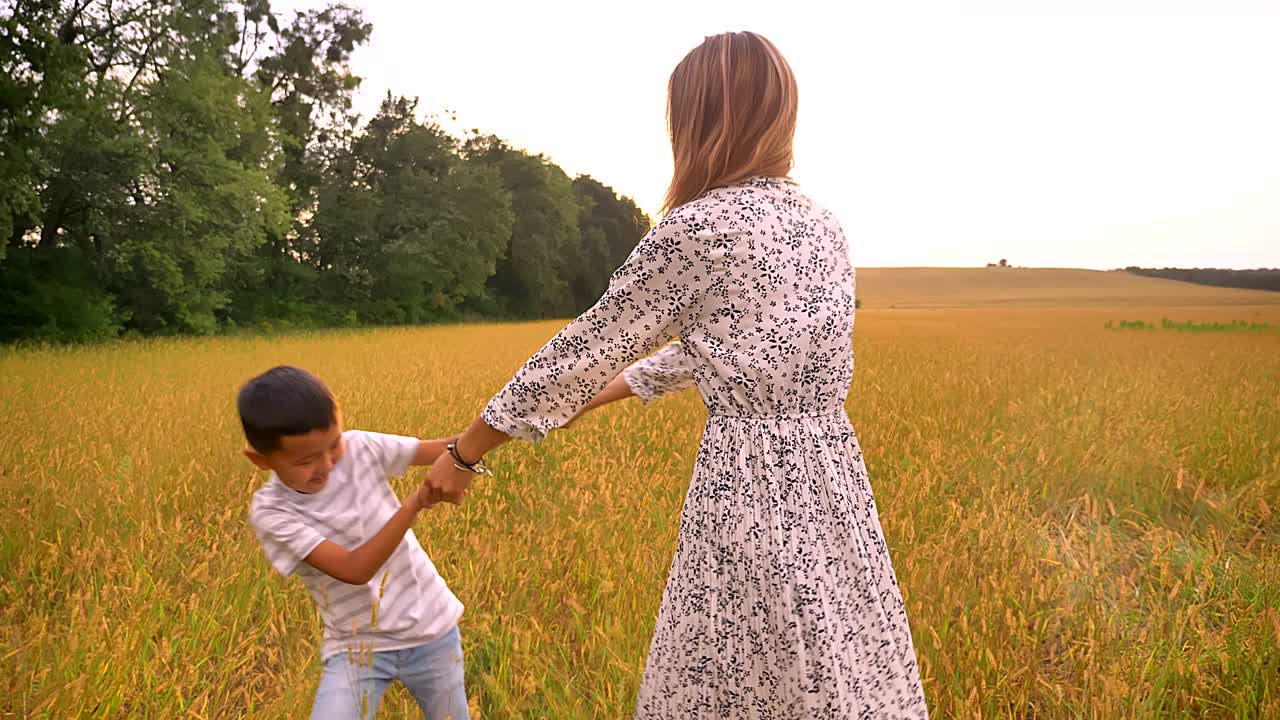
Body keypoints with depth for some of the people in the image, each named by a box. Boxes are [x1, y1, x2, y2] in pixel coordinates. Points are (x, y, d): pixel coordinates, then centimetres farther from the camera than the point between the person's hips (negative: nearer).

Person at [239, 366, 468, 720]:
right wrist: (415, 503, -36)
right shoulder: (270, 512, -17)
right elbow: (354, 570, -26)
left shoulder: (360, 448, -11)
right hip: (357, 647, -2)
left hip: (432, 630, 2)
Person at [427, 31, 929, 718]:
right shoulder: (821, 225, 11)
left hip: (754, 490, -7)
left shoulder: (697, 228, -11)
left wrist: (464, 452, 9)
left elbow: (584, 349, -4)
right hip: (835, 482, 7)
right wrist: (589, 399, 30)